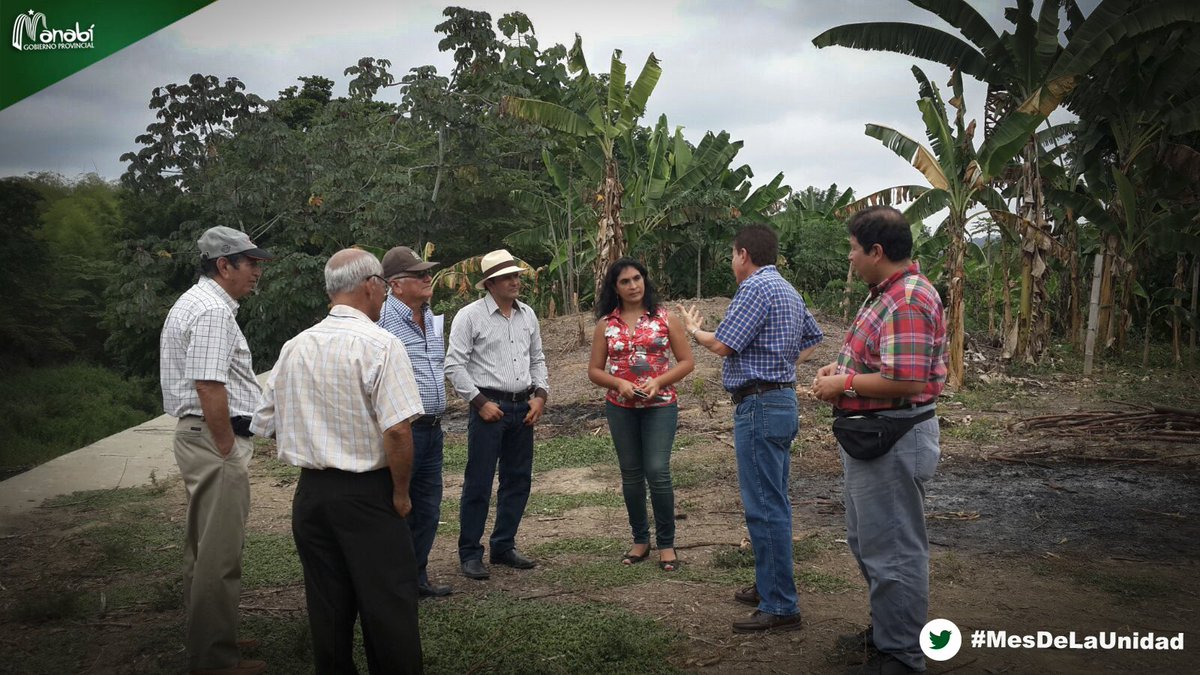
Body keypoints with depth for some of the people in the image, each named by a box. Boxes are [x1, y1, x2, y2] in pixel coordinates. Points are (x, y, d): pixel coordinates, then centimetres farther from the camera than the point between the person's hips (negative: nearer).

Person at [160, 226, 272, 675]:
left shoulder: (194, 303, 17)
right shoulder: (214, 311, -16)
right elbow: (209, 388, -24)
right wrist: (228, 453, -18)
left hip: (198, 436, 11)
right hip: (216, 439, -11)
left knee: (204, 545, 19)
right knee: (220, 553, -4)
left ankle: (206, 638, 31)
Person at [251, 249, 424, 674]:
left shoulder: (294, 347, 5)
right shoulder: (380, 345, -13)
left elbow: (264, 424, 10)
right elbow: (398, 430, -21)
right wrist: (401, 492, -8)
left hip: (311, 493, 6)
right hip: (368, 494, -6)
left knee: (328, 608, 14)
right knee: (388, 607, 3)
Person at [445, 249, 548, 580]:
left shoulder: (527, 314, 11)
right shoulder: (470, 316, -7)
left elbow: (537, 360, 18)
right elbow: (454, 366, -10)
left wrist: (540, 395, 4)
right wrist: (480, 402, -13)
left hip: (523, 408, 6)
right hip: (489, 406, -6)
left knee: (518, 479, 11)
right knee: (478, 483, -3)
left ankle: (504, 547, 24)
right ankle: (470, 554, 8)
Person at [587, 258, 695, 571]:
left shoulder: (665, 318, 0)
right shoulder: (605, 324, 5)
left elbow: (686, 361, 0)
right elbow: (594, 370, 6)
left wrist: (658, 382, -14)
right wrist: (619, 383, -13)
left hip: (660, 405, -2)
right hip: (620, 407, 3)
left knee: (657, 471, -10)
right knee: (631, 474, 9)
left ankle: (666, 543, 4)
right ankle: (640, 540, 23)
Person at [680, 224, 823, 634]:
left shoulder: (755, 287, -15)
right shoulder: (788, 290, 16)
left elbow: (722, 345, -17)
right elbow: (812, 338, 26)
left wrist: (694, 330, 2)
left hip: (760, 406, -11)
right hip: (783, 399, 11)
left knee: (765, 508, -7)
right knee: (773, 503, 17)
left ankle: (780, 607, -2)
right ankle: (771, 586, 29)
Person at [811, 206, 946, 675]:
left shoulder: (908, 302, -22)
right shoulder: (887, 293, 13)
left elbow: (905, 380, -29)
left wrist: (844, 383, -18)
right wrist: (841, 367, 8)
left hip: (893, 440, -11)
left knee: (892, 549, 1)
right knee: (867, 540, 22)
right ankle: (885, 631, 38)